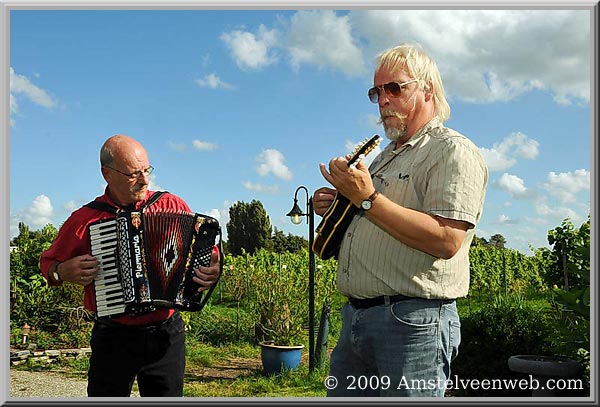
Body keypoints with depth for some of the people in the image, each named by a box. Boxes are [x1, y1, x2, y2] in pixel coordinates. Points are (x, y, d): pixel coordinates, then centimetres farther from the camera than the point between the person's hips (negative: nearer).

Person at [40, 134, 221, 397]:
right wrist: (63, 272, -12)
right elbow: (48, 263, 10)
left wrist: (212, 271, -13)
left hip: (167, 335, 2)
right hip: (114, 338, -1)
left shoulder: (172, 205, 1)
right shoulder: (85, 219, -3)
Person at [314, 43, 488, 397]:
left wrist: (368, 199, -18)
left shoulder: (453, 150, -7)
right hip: (354, 318, 9)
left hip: (414, 323, -8)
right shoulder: (385, 156, 22)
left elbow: (446, 240, -21)